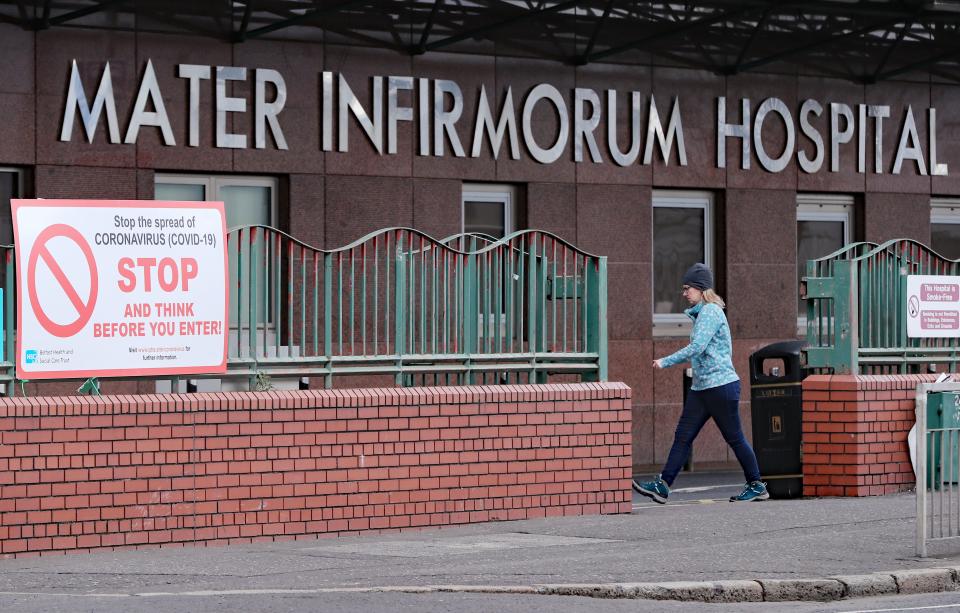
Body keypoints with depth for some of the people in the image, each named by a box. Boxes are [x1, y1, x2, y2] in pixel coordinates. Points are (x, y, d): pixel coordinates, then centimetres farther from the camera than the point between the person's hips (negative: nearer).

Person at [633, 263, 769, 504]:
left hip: (721, 385, -10)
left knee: (734, 438, 0)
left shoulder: (710, 312, -14)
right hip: (701, 387, 10)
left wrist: (666, 362, -18)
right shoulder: (701, 313, 16)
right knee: (683, 436, 2)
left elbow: (697, 348, -22)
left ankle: (757, 486, 11)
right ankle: (662, 486, -1)